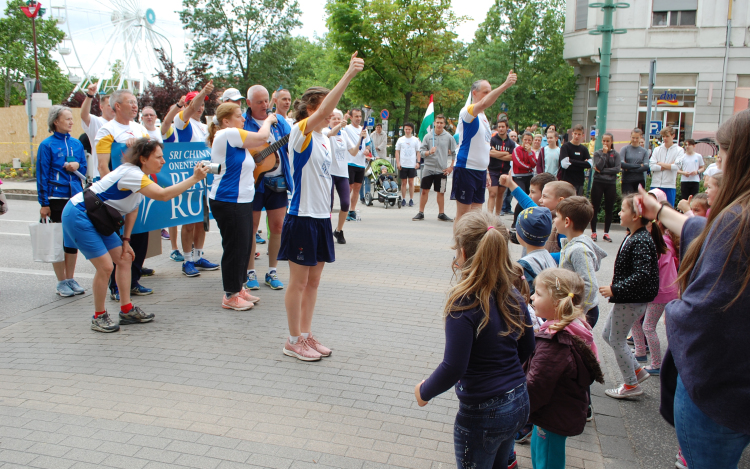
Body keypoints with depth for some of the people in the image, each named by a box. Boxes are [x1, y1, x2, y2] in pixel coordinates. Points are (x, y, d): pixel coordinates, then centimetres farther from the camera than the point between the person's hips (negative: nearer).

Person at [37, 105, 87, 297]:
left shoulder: (77, 143, 8)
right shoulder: (47, 145, -5)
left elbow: (84, 168, 16)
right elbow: (42, 175, -6)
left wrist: (77, 166, -8)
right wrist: (44, 203, -10)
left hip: (76, 197, 5)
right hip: (57, 199, -4)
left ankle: (71, 279, 20)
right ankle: (62, 282, 11)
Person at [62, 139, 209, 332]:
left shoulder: (138, 175, 5)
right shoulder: (131, 173, -25)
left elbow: (133, 208, 12)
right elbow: (163, 195, -38)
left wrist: (126, 240, 8)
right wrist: (194, 179, -35)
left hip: (95, 218, 10)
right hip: (78, 216, -10)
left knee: (125, 259, 7)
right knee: (105, 266, -12)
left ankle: (127, 310, 14)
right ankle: (99, 317, 5)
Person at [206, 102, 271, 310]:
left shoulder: (231, 137, 19)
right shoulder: (228, 134, -14)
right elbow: (261, 137, -12)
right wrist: (269, 120, 7)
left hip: (241, 200, 11)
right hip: (228, 201, -11)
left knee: (244, 245, 14)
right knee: (235, 247, -5)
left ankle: (238, 288, 26)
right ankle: (230, 296, 5)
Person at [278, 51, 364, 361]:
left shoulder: (323, 139, 12)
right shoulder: (300, 133, -12)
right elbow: (324, 110, -30)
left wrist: (328, 209, 17)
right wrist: (349, 74, -35)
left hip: (321, 218, 8)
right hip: (302, 218, -8)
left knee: (313, 281, 14)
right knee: (299, 282, 2)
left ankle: (306, 335, 25)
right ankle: (293, 341, 15)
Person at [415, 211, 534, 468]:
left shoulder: (464, 305, -23)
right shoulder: (513, 297, -3)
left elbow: (453, 367, -23)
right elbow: (526, 348, 11)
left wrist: (424, 391, -6)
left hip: (482, 415, -6)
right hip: (519, 404, 6)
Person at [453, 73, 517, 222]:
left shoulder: (484, 117, 18)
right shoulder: (467, 111, -9)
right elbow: (483, 104, -32)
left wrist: (486, 172, 19)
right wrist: (505, 85, -38)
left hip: (480, 170, 8)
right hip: (466, 169, -8)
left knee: (476, 211, 9)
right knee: (463, 212, -4)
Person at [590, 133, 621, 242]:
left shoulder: (616, 154, 5)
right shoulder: (597, 153, 3)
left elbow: (617, 169, -7)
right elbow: (598, 167, -12)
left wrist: (602, 171, -11)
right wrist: (604, 153, -10)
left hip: (611, 184, 1)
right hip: (598, 183, -1)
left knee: (609, 209, 6)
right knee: (595, 209, 1)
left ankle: (606, 233, 14)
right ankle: (593, 232, 8)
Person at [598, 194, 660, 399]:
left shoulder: (641, 242, -24)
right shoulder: (633, 237, 7)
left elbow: (642, 276, -30)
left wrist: (615, 289, -25)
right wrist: (616, 289, 15)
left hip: (633, 301, -10)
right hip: (625, 299, 10)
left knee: (616, 339, 4)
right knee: (607, 334, 18)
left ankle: (631, 385, 20)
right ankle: (638, 370, 28)